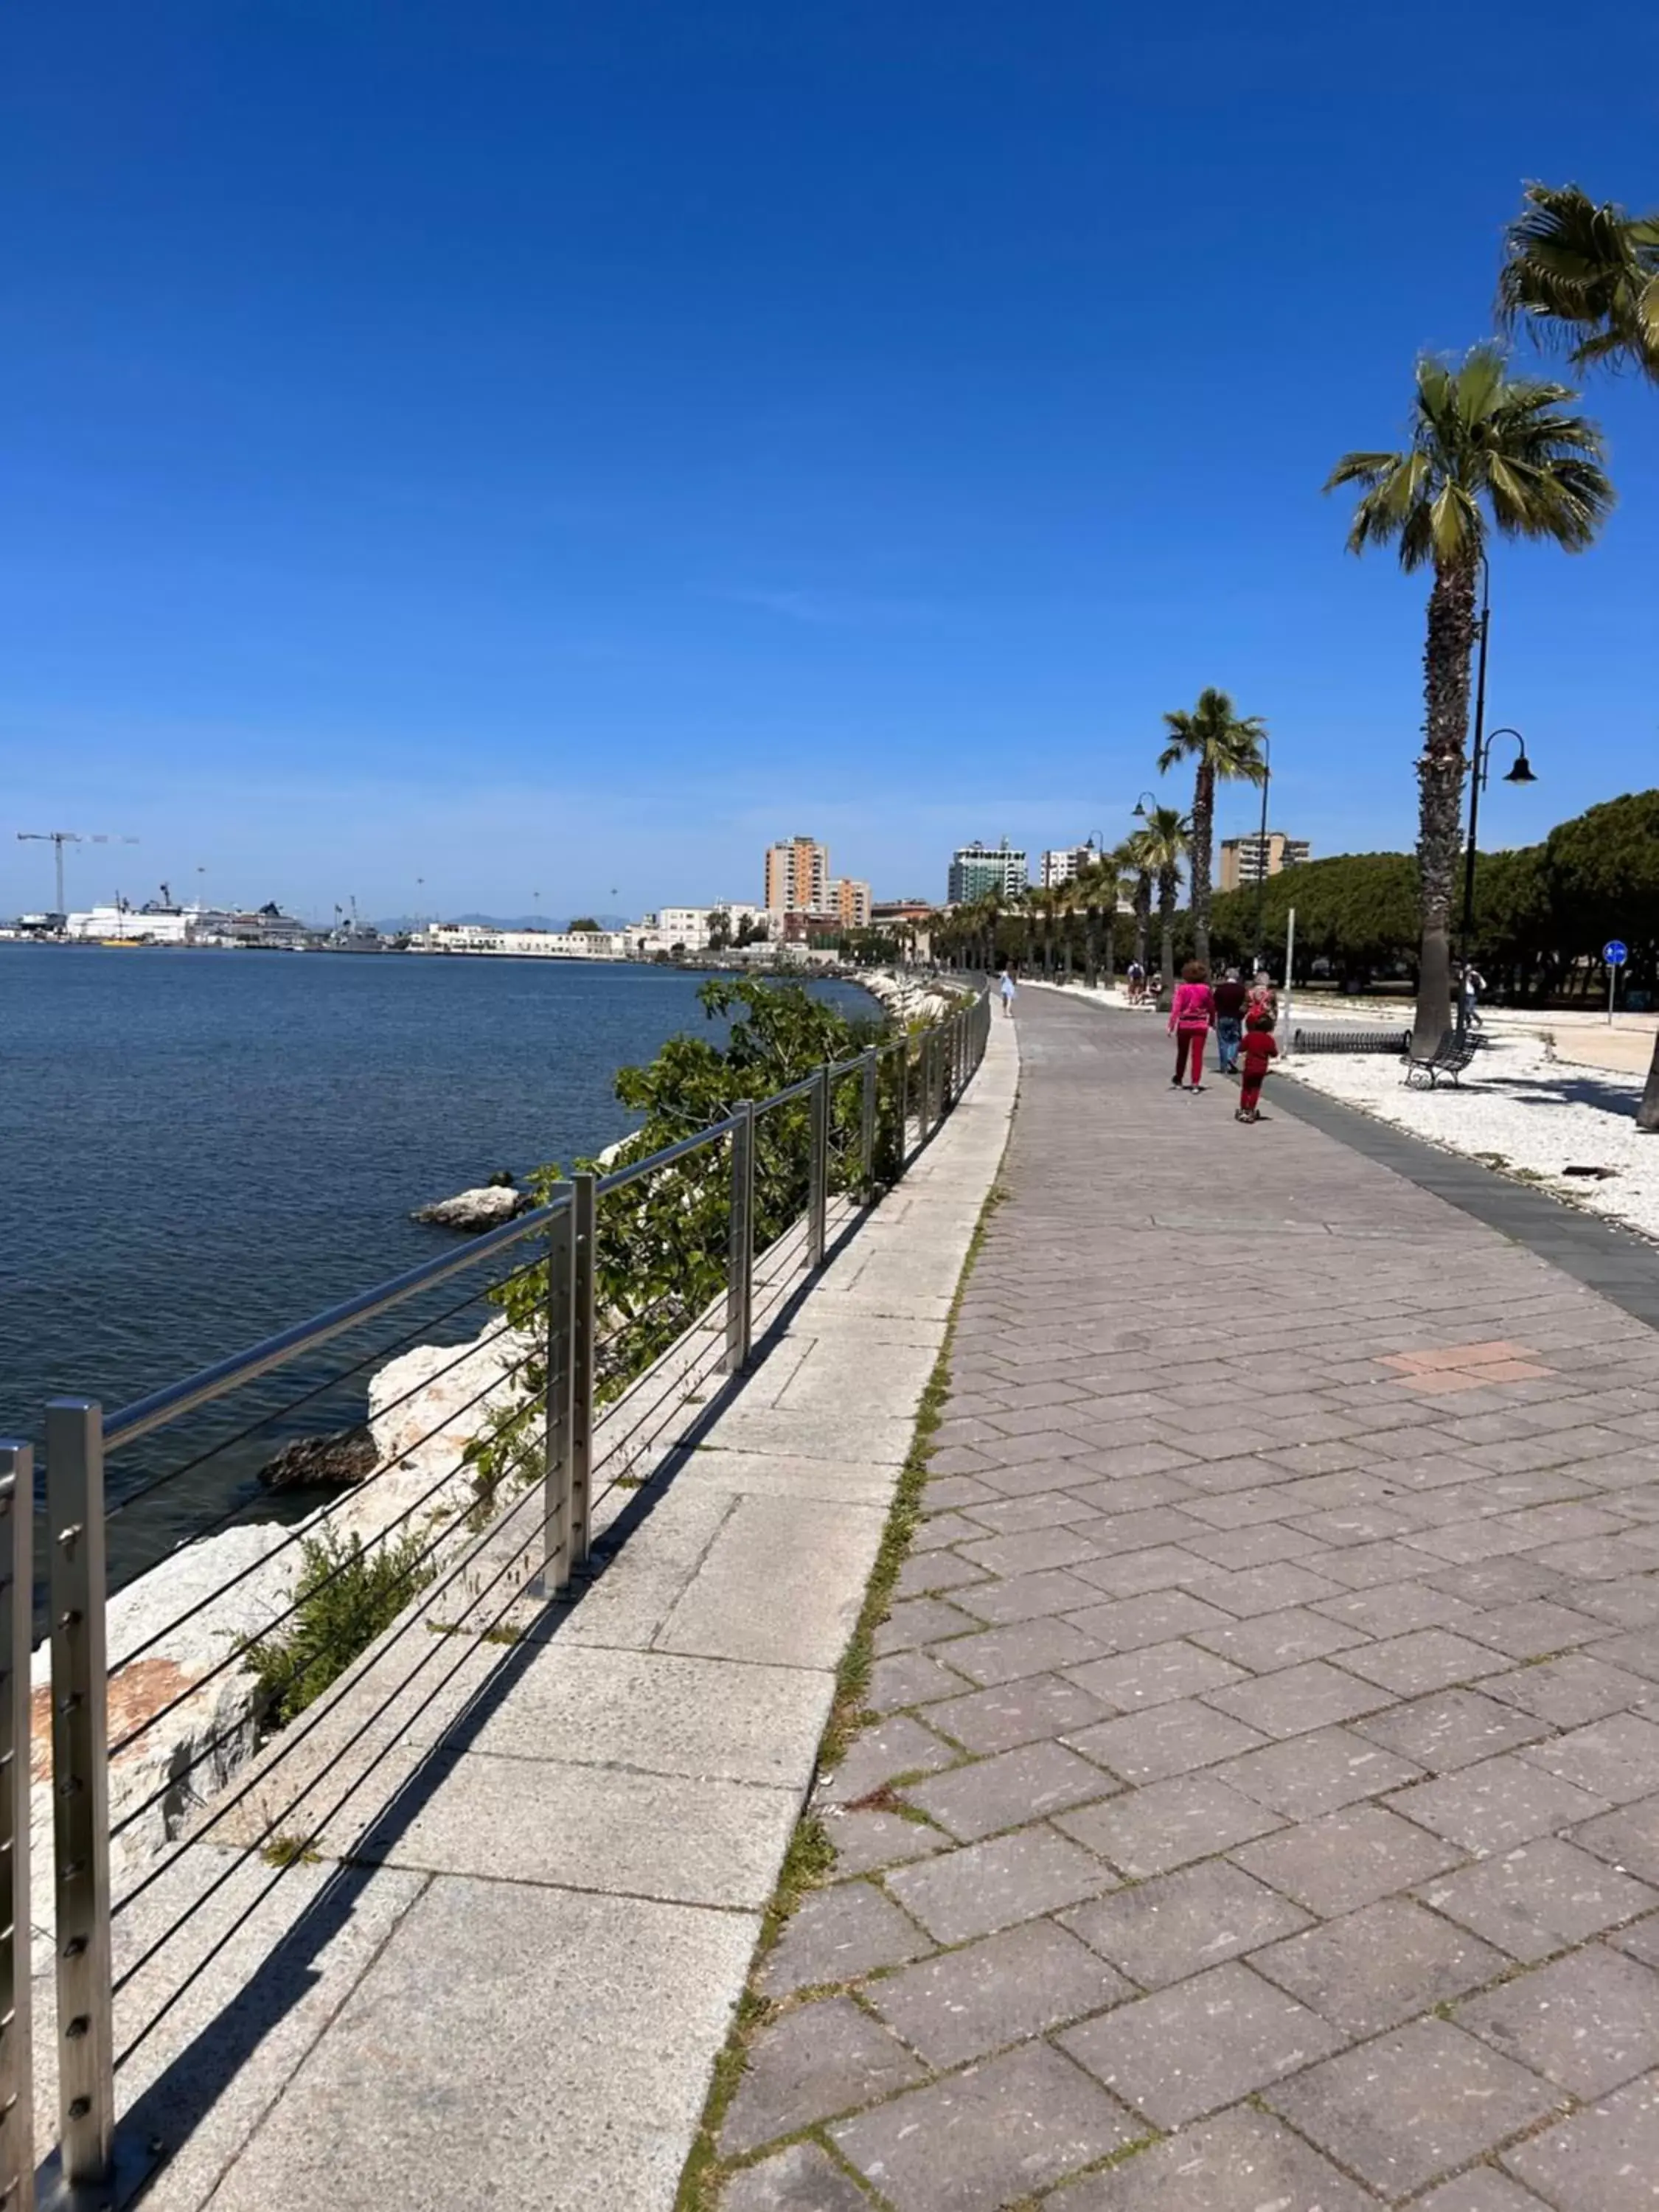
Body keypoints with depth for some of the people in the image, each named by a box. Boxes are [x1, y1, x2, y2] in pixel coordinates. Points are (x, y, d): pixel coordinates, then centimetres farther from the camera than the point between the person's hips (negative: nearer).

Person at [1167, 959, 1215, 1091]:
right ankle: (1196, 1083, -7)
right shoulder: (1206, 989, -3)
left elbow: (1176, 1007, -13)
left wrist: (1171, 1024, -13)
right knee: (1197, 1054, 1)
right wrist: (1212, 1022, 20)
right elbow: (1212, 1007, 5)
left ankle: (1179, 1080, 30)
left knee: (1182, 1053, 16)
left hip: (1184, 1024, 0)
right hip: (1201, 1025, 0)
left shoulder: (1182, 988, -7)